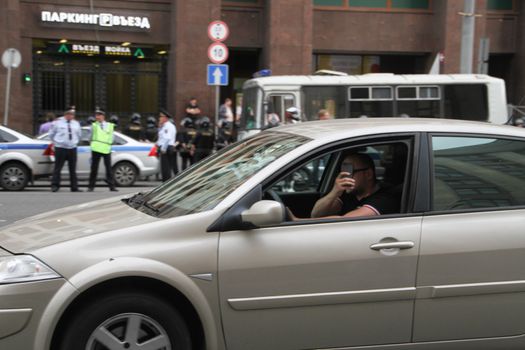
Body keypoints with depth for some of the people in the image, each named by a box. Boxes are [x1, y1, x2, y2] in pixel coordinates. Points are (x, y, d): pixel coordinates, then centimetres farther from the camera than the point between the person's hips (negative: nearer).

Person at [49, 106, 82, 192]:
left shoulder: (76, 123, 9)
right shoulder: (57, 122, -2)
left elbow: (79, 134, 24)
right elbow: (51, 134, 9)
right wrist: (56, 142, 12)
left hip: (72, 149, 4)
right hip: (60, 149, -4)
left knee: (73, 169, 5)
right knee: (57, 168, -5)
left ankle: (74, 187, 8)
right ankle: (55, 185, 0)